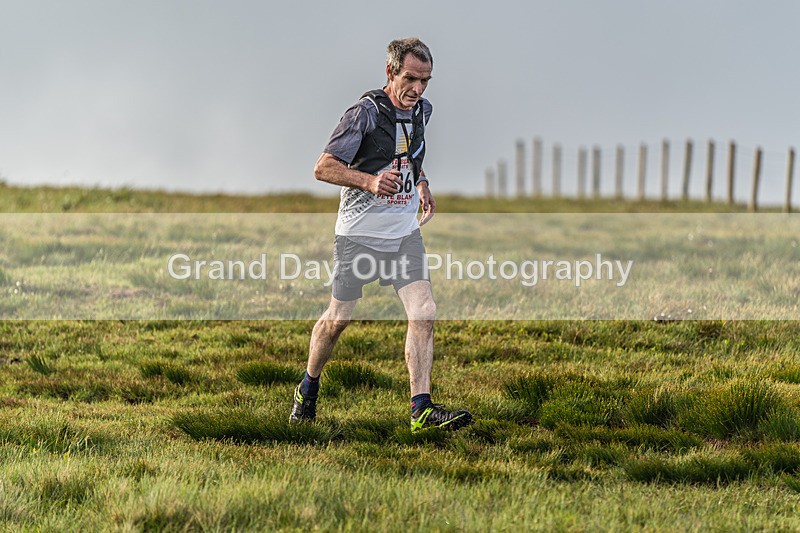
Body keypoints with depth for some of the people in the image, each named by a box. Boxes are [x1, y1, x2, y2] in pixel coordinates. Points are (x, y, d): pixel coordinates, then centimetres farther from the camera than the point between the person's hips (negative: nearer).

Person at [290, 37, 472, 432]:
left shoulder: (421, 110, 5)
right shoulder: (365, 113, -16)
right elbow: (323, 167, -17)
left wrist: (421, 185, 10)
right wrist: (369, 181, -30)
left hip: (405, 232, 5)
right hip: (359, 232, -5)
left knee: (423, 313, -11)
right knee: (338, 318, 5)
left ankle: (422, 408, -12)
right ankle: (308, 389, 30)